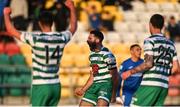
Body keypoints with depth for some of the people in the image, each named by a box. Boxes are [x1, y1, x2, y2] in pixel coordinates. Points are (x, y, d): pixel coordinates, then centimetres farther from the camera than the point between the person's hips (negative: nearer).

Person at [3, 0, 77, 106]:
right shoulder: (61, 38, 0)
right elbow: (73, 27, 23)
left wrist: (6, 14, 13)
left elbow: (11, 30, -4)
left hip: (40, 85, -5)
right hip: (56, 85, 5)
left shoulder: (36, 38, -12)